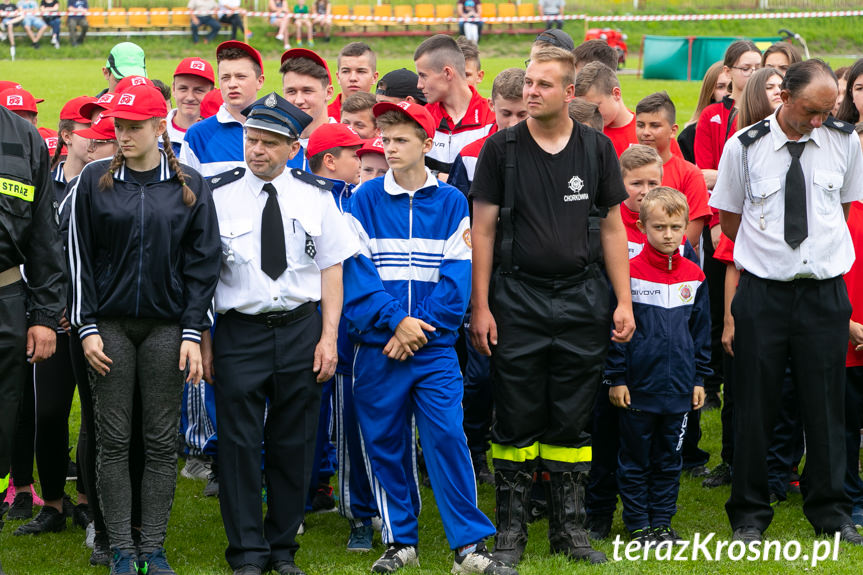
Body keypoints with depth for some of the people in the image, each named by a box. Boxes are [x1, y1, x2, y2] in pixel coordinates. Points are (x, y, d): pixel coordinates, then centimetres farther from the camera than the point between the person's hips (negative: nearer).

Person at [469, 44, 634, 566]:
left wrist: (624, 302, 2)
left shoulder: (597, 148, 5)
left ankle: (569, 528, 16)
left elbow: (612, 228, 9)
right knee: (517, 420, 2)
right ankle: (511, 529, 11)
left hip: (582, 298, 2)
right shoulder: (502, 148, -1)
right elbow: (483, 230, 1)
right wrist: (480, 307, -5)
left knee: (573, 420, 7)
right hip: (518, 299, -2)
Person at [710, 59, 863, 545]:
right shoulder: (744, 147, -4)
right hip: (763, 291, -1)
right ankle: (750, 514, 15)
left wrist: (824, 252, 11)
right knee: (755, 407, 3)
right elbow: (730, 220, 7)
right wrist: (768, 252, 5)